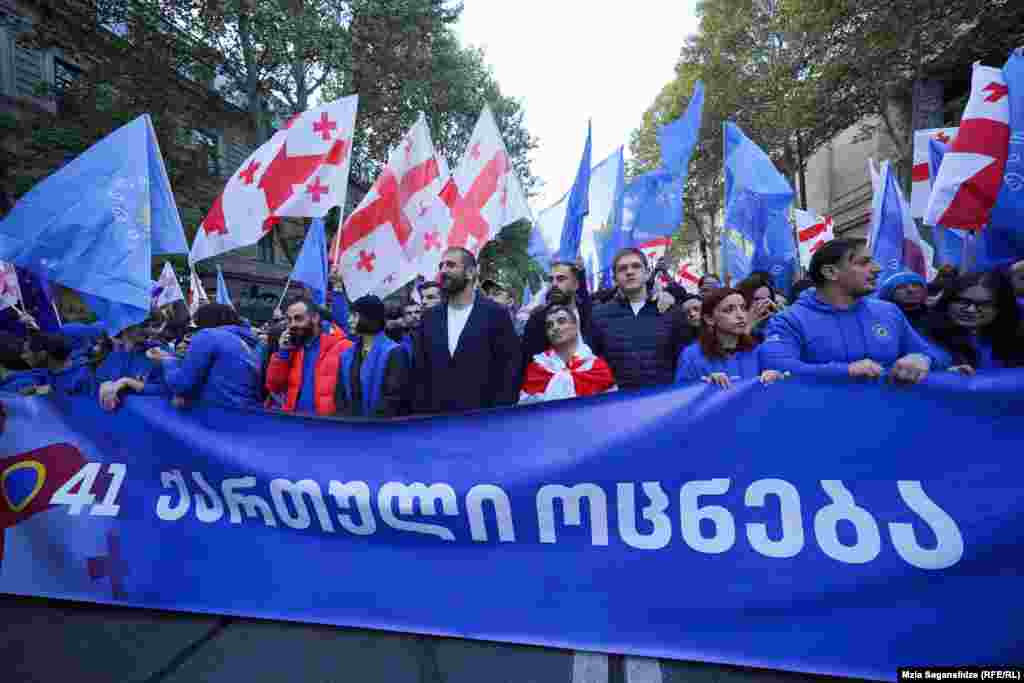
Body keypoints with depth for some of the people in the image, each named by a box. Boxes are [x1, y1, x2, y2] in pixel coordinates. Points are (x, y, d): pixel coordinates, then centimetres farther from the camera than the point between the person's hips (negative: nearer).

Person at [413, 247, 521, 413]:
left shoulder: (496, 314, -6)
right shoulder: (430, 317, 7)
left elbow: (510, 373, -7)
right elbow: (421, 375, 9)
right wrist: (421, 412, 3)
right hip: (435, 417, 4)